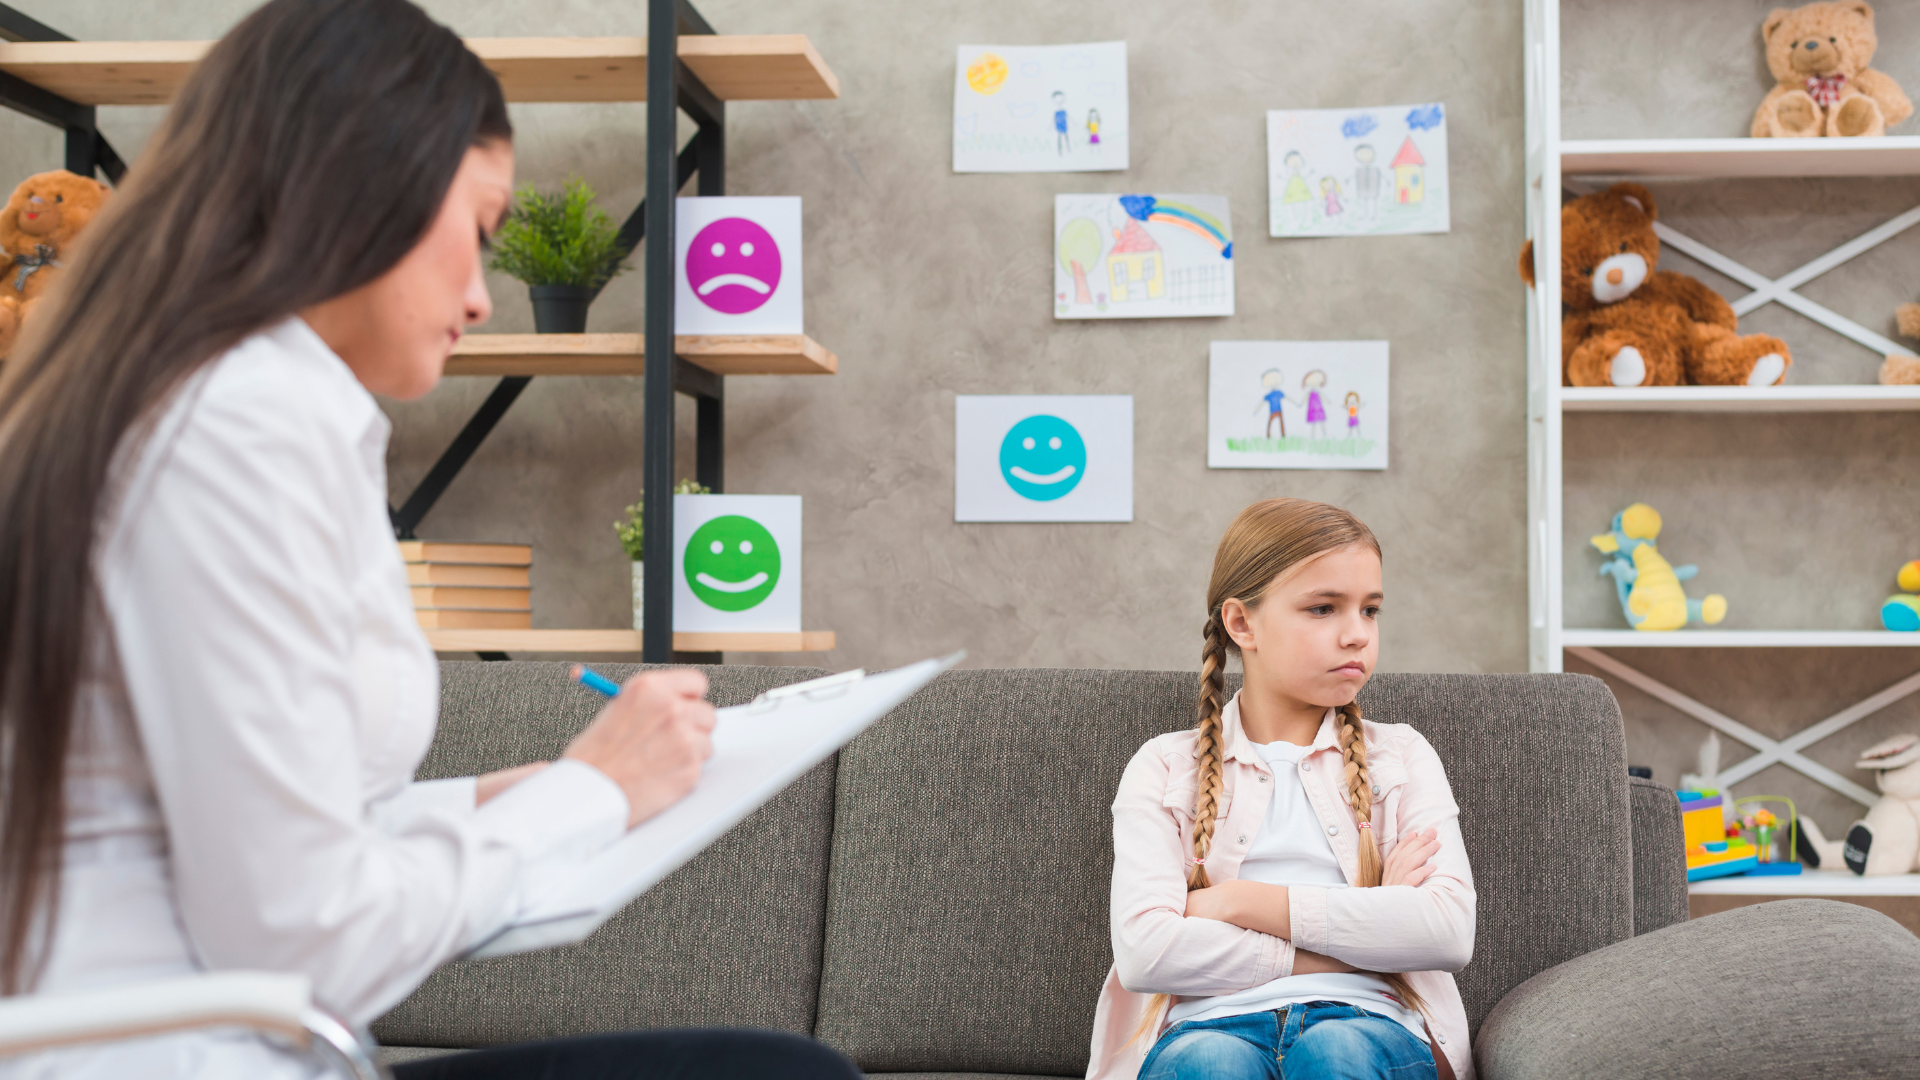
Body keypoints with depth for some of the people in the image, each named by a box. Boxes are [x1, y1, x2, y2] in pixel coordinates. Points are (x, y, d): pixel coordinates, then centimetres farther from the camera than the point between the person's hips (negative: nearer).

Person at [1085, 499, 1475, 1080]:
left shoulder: (1402, 756, 18)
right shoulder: (1164, 768, 13)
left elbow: (1450, 930, -1)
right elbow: (1144, 950, -4)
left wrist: (1244, 901, -4)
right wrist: (1353, 934, -4)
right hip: (1210, 1024, 0)